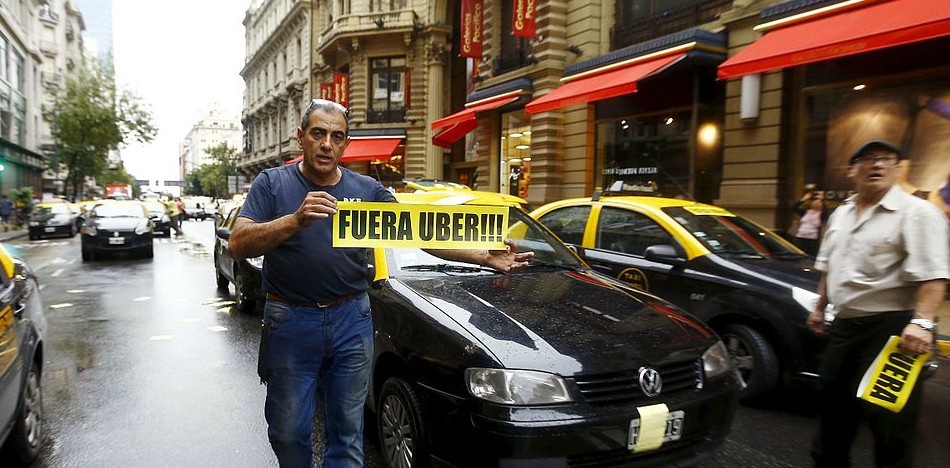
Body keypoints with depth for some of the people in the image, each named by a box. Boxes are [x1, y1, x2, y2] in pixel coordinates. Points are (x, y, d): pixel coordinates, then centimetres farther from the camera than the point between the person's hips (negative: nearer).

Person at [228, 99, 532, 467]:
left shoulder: (368, 190, 5)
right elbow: (238, 244, -12)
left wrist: (485, 256, -11)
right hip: (290, 323, -1)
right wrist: (296, 220, -29)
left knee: (347, 432, 12)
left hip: (351, 323, 2)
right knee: (289, 433, 11)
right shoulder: (272, 184, 0)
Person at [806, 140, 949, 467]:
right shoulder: (840, 214, 14)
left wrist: (922, 322, -30)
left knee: (888, 417, -3)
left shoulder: (916, 212, -10)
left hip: (890, 327, -8)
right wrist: (819, 307, 21)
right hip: (843, 325, 8)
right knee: (833, 402, 19)